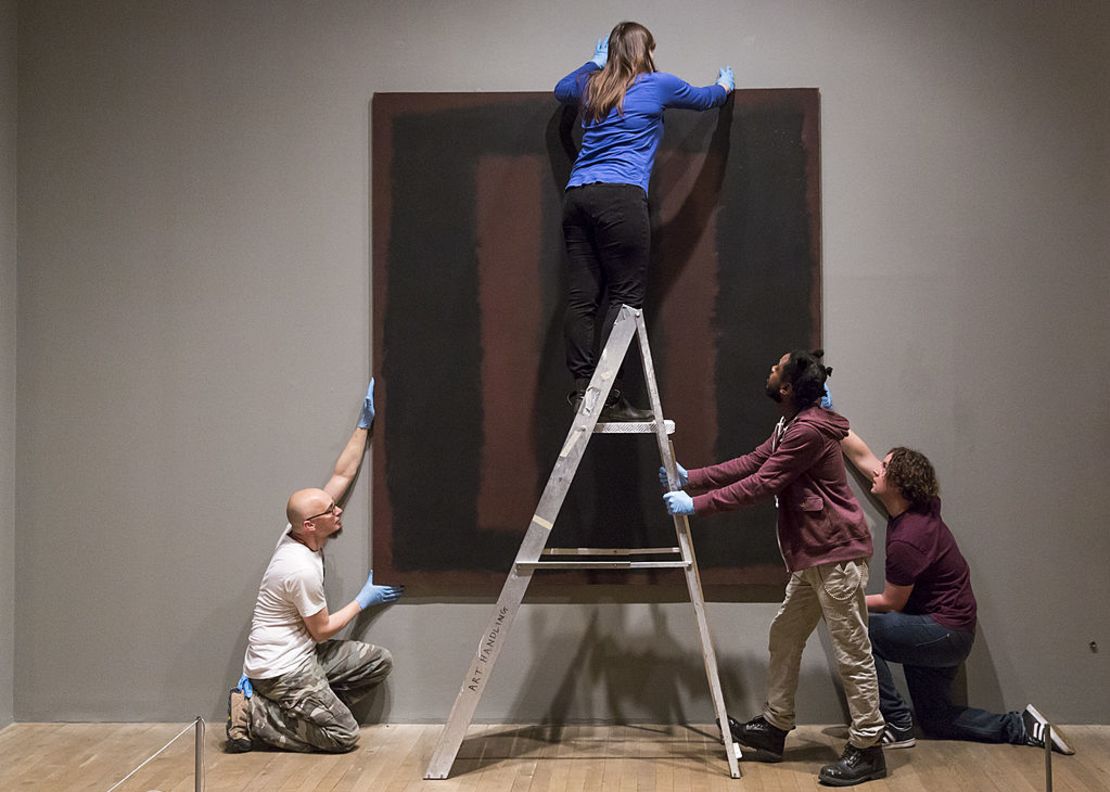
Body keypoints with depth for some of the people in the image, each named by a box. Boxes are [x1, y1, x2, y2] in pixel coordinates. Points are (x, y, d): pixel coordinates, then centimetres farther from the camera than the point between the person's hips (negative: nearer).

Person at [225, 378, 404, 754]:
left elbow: (342, 475, 4)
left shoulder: (301, 533, -3)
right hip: (281, 668, -9)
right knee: (343, 736, -7)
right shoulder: (301, 569, -28)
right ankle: (253, 715, -1)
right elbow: (322, 630, -14)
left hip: (299, 655, 9)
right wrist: (365, 600, -1)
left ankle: (302, 710, 8)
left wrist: (364, 423, 2)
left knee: (379, 662, 6)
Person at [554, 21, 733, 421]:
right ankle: (608, 395, -14)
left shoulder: (592, 86, 22)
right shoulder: (657, 85, 10)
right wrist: (724, 86, 51)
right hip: (620, 195, -6)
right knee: (625, 295, -7)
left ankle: (582, 388, -2)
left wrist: (595, 62, 60)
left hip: (576, 195, 6)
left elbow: (561, 90, 47)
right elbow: (704, 99, 29)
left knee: (581, 297, 1)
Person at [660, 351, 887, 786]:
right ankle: (774, 727, 28)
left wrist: (697, 504, -15)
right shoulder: (790, 426, 14)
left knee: (852, 652, -3)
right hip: (813, 555, 11)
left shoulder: (809, 431, -21)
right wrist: (691, 477, 11)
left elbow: (760, 484, -20)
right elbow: (749, 464, 16)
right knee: (785, 636, 17)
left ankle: (866, 749, 5)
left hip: (837, 553, -11)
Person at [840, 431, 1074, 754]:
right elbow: (861, 456, 6)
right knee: (936, 720, 17)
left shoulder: (907, 539, -27)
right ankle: (1022, 726, 14)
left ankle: (896, 725, -11)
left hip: (944, 633, -10)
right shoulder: (917, 507, -2)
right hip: (949, 633, 10)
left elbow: (892, 603, -17)